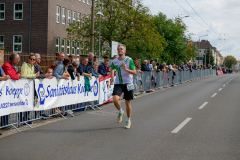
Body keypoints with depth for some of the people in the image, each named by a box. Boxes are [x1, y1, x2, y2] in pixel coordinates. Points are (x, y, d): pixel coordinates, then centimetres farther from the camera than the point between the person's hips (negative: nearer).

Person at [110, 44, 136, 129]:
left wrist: (126, 69, -24)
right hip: (118, 83, 2)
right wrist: (112, 78, 11)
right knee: (115, 99, -20)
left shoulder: (129, 60, -6)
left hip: (128, 83, -2)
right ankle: (120, 112, 11)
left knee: (127, 103, 4)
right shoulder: (114, 61, 4)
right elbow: (112, 68, 26)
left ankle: (128, 120, 24)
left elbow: (135, 72, -9)